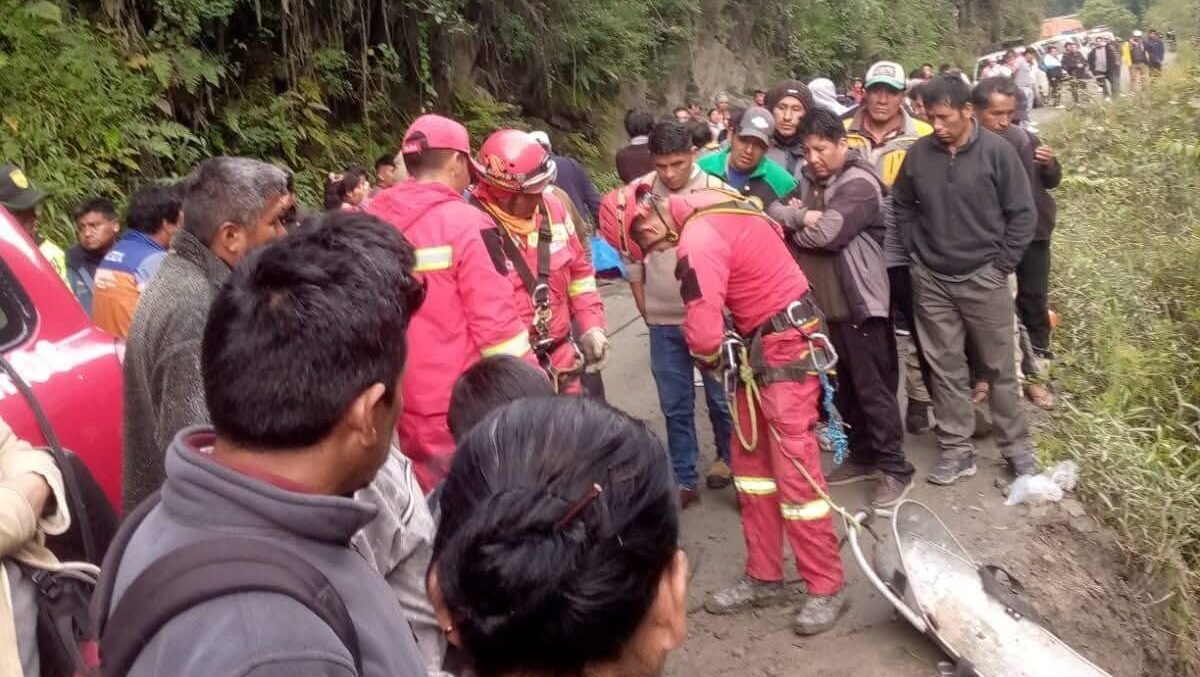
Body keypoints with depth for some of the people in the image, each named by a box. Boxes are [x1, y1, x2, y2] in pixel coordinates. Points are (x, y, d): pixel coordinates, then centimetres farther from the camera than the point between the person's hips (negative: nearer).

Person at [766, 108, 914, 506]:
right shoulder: (811, 180, 13)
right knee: (845, 386, 16)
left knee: (873, 388, -2)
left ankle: (895, 468, 6)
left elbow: (824, 234, -23)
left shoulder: (859, 184, -13)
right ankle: (863, 456, 28)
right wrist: (801, 217, -18)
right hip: (822, 302, 8)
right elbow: (772, 213, 1)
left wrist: (793, 224, -6)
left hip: (858, 303, -8)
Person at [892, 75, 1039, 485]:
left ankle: (1017, 447, 21)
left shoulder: (997, 151, -9)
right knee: (945, 369, 8)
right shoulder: (919, 153, -2)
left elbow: (1023, 213, -4)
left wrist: (1001, 264, -7)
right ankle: (956, 451, 18)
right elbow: (902, 205, 13)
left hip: (983, 278, -2)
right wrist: (916, 251, 5)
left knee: (1000, 368, 7)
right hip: (931, 280, 2)